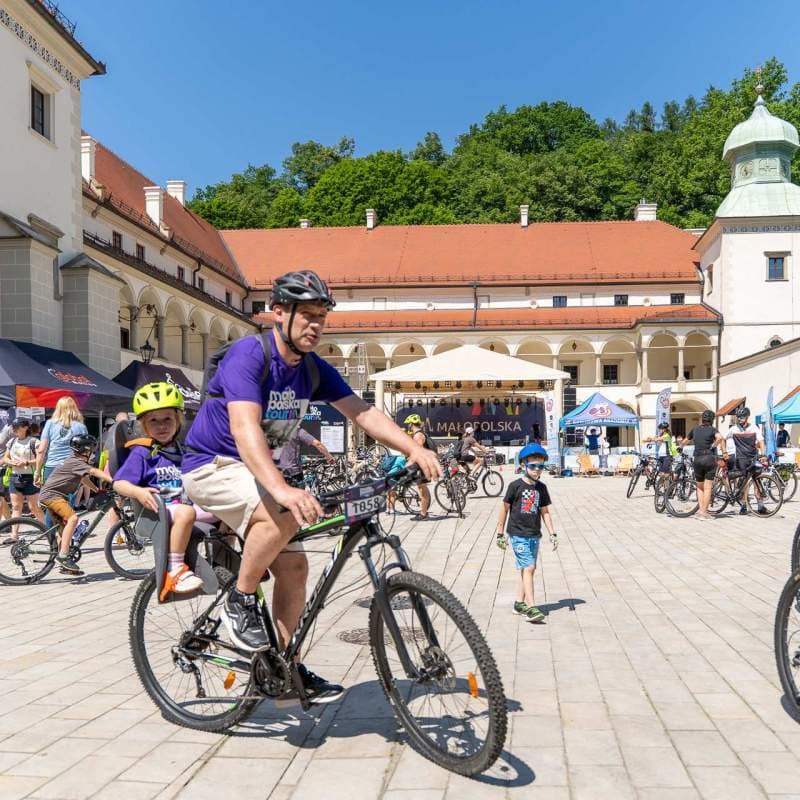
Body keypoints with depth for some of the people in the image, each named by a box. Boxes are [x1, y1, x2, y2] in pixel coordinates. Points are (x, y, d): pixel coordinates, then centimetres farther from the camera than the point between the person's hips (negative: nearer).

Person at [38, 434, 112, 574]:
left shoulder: (75, 461, 14)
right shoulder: (75, 462, -17)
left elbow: (84, 479, 23)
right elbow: (94, 472, -31)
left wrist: (97, 490, 16)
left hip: (52, 494, 11)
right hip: (51, 494, -11)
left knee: (65, 526, 13)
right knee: (72, 518, -28)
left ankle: (64, 564, 21)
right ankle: (63, 555, -29)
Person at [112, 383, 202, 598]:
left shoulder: (182, 451, 17)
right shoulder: (142, 452, -2)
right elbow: (119, 483, -9)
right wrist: (139, 492, -28)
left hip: (186, 504, 6)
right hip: (160, 509, -6)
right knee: (186, 513, -38)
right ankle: (175, 570, -29)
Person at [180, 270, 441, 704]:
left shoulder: (314, 370, -1)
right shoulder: (248, 354, -23)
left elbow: (363, 412, -8)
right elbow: (245, 428, -37)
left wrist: (414, 449, -25)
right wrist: (282, 489, -51)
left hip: (259, 470, 8)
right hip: (213, 466, -7)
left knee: (294, 567, 1)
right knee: (282, 516, -34)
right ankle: (239, 601, -10)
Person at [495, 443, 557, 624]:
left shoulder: (541, 488, 8)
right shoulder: (515, 486, -8)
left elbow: (545, 512, 13)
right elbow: (504, 508, -2)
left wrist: (552, 534, 8)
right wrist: (500, 534, -1)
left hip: (534, 535, 6)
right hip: (518, 534, -6)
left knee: (528, 569, 10)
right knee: (528, 568, -13)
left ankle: (519, 603, 22)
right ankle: (530, 608, -13)